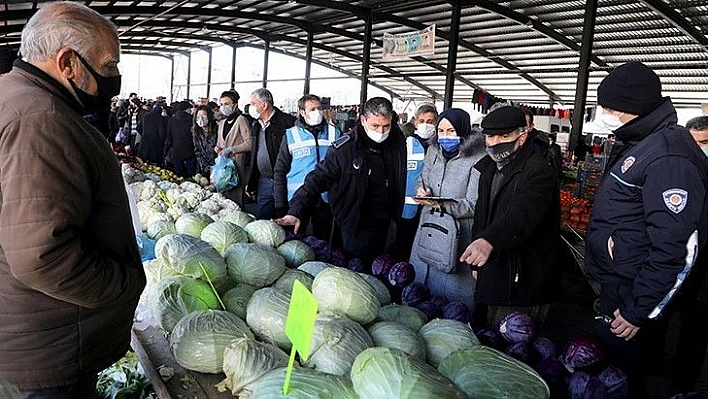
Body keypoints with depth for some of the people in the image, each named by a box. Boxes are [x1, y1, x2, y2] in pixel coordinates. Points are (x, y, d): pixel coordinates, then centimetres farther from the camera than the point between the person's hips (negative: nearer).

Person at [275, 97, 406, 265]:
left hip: (385, 220, 5)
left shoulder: (398, 142, -4)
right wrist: (296, 211, -31)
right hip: (356, 225, -5)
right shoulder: (344, 148, -19)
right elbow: (318, 178, -21)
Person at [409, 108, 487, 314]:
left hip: (458, 235, -6)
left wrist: (441, 205, -32)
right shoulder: (433, 151, 6)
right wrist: (422, 191, -5)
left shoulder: (478, 159, -15)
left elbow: (473, 205, -18)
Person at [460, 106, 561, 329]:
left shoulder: (538, 172, -18)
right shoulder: (489, 168, 10)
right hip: (490, 278, 9)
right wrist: (477, 264, 18)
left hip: (522, 284, -8)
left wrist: (489, 240, -56)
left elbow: (522, 213, -38)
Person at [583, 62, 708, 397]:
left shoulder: (667, 156, -22)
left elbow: (675, 250, -26)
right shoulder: (634, 145, 9)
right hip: (614, 290, 10)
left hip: (633, 298, -9)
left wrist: (638, 312, -19)